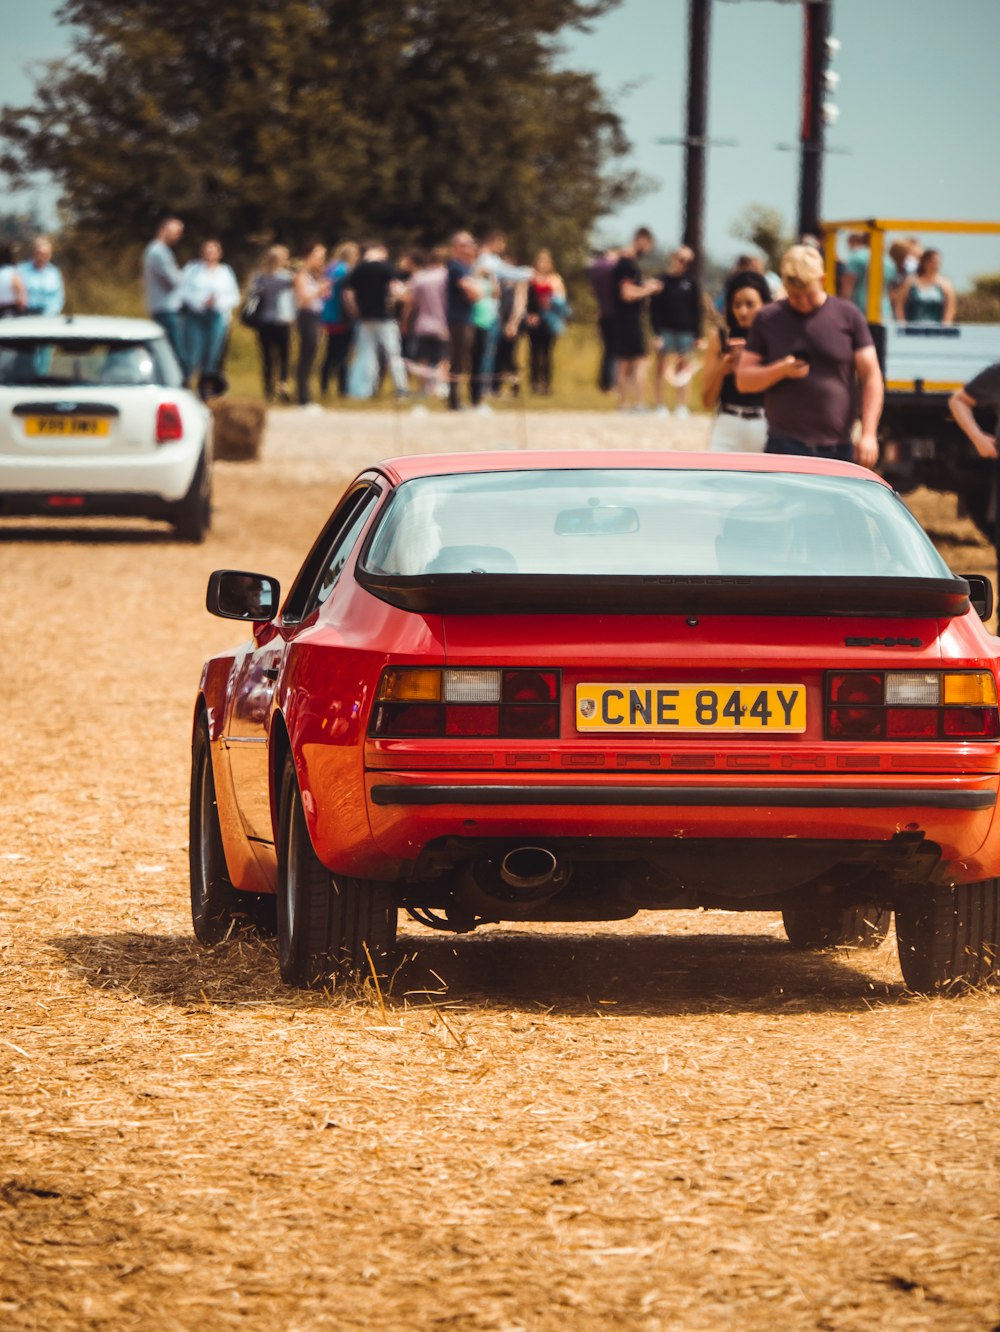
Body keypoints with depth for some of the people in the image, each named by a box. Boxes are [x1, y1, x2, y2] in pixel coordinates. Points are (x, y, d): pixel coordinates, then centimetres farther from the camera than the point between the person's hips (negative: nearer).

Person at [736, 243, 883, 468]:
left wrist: (868, 435, -6)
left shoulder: (848, 316, 4)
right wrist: (780, 371, -14)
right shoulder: (768, 320, 6)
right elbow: (743, 380, 6)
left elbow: (871, 377, 4)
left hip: (838, 447, 1)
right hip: (785, 444, -1)